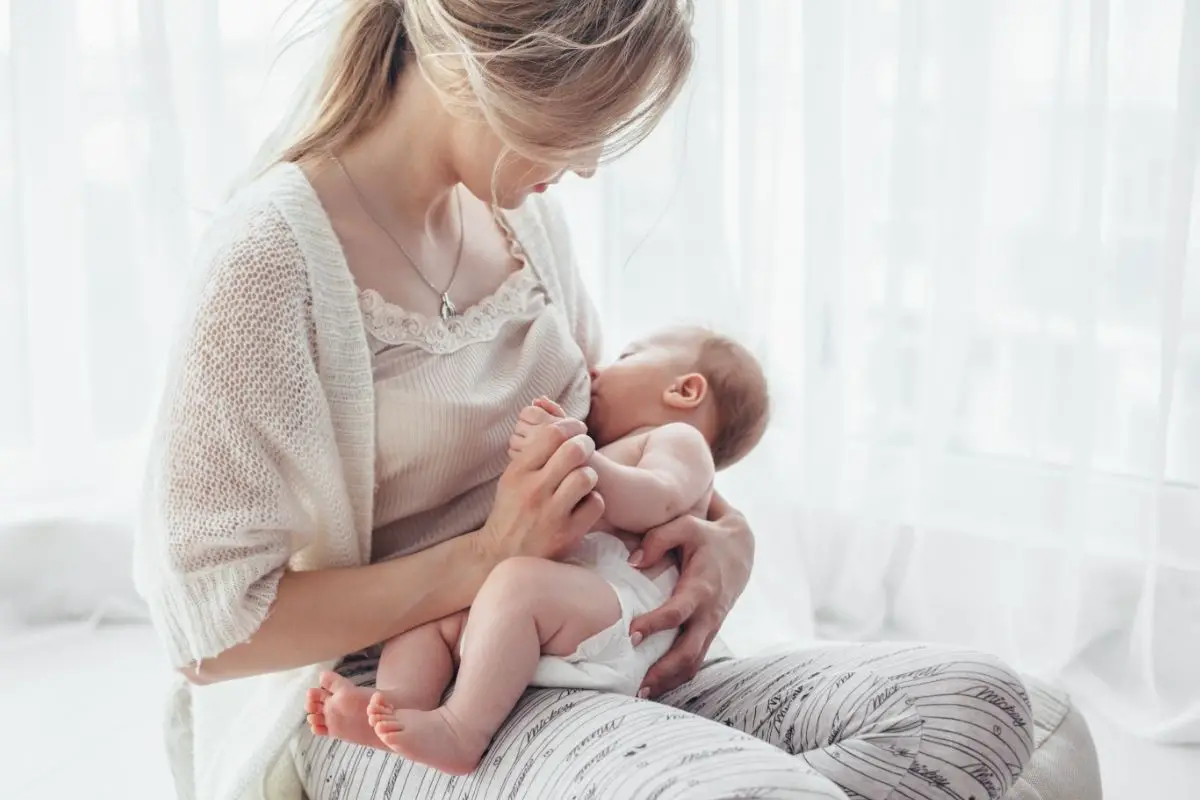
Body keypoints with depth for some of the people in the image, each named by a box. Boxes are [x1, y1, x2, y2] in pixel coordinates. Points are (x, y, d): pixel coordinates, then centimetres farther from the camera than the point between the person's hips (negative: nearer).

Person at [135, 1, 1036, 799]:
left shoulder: (524, 215, 8)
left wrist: (727, 532, 1)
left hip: (562, 668, 8)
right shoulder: (276, 254, -15)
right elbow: (212, 627, -15)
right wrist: (486, 557, -20)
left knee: (977, 698, -9)